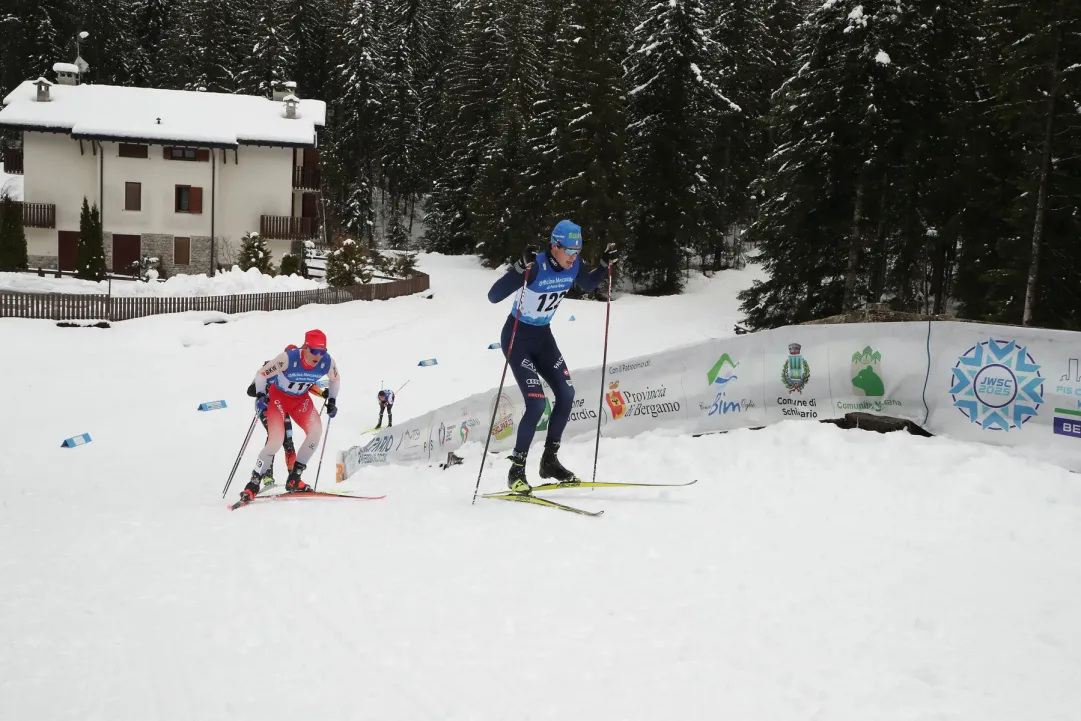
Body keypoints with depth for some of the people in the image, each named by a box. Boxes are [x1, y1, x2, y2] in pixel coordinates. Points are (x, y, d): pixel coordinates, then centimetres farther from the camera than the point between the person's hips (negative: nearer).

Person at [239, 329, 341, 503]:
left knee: (316, 430, -21)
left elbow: (335, 379, 2)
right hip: (278, 396, -4)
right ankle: (254, 483, -5)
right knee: (276, 439, -20)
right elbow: (261, 374, -21)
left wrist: (332, 400, -2)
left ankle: (294, 479, -11)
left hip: (301, 398, 4)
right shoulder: (288, 358, -33)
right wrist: (260, 395, -32)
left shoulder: (327, 362, -22)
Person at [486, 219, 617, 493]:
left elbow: (588, 285, 16)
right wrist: (521, 267, -45)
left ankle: (549, 460, 15)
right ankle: (516, 470, -2)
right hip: (517, 338, -7)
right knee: (536, 403, -17)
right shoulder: (535, 266, -28)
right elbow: (493, 296, -34)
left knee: (566, 393, 0)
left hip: (543, 336, 7)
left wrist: (605, 264, -1)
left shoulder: (573, 265, -8)